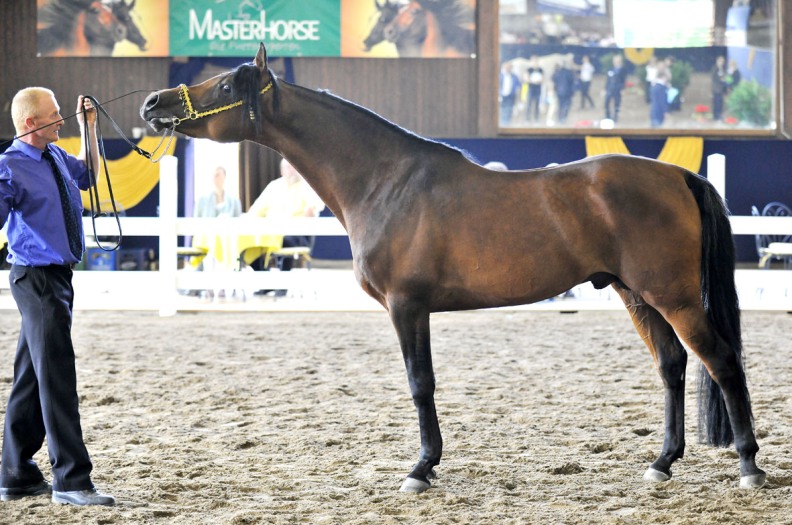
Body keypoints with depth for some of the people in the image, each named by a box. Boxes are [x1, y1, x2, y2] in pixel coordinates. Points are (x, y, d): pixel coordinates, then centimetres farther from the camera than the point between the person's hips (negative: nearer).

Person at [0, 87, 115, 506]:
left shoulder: (56, 156, 10)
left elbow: (86, 175, 31)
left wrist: (89, 129, 22)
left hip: (59, 278, 9)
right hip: (36, 278, -9)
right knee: (57, 377, -10)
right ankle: (71, 480, -9)